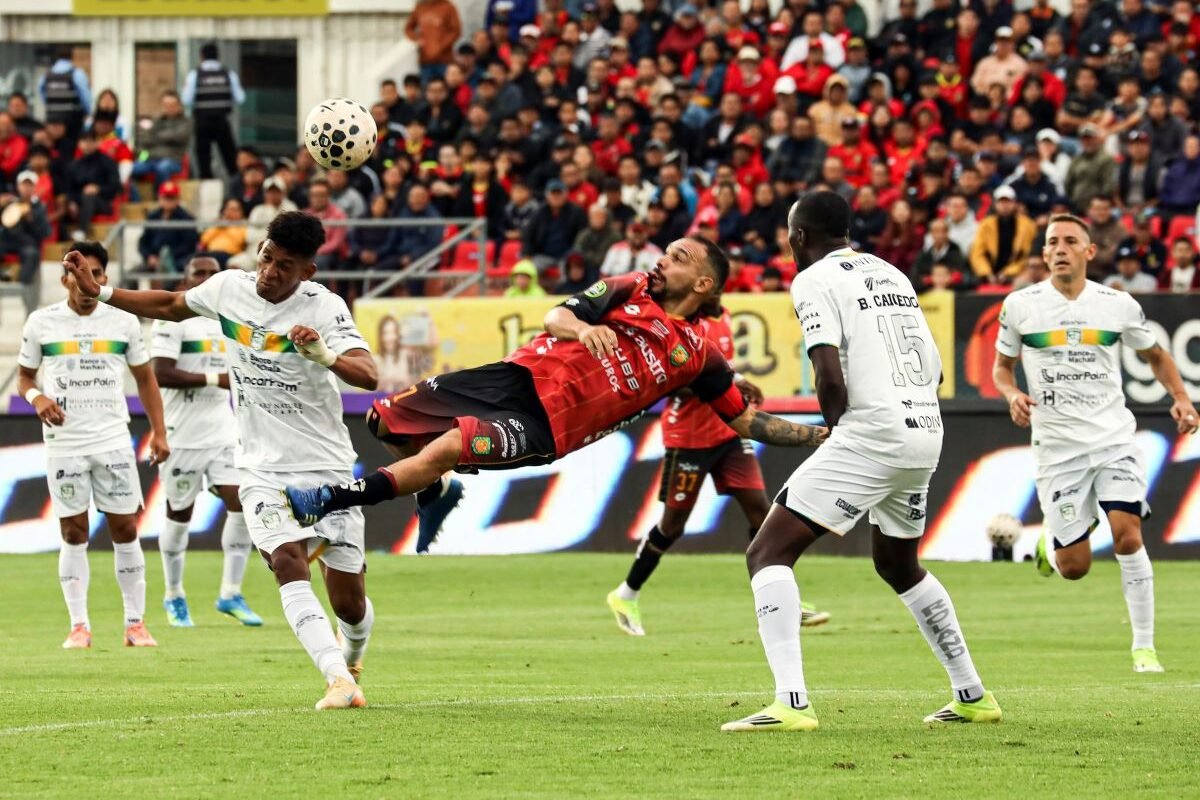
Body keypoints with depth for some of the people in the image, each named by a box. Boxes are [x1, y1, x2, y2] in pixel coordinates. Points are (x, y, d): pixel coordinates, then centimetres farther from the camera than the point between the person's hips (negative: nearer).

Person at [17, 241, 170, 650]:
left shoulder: (123, 321, 4)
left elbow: (145, 378, 12)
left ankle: (135, 623, 5)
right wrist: (37, 397, -12)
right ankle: (79, 626, 3)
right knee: (73, 533, -1)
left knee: (125, 529, 0)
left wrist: (158, 432, 4)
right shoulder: (41, 323, 2)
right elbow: (24, 376, 10)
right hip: (64, 443, -1)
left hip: (114, 441, 1)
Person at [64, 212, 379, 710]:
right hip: (262, 468, 2)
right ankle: (339, 680, -33)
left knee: (349, 602, 2)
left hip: (326, 468, -2)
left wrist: (325, 355, -46)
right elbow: (172, 306, 20)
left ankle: (351, 655, 38)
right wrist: (98, 292, 16)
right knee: (287, 561, -25)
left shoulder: (325, 308, -14)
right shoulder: (229, 287, -1)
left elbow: (368, 375, -27)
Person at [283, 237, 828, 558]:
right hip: (518, 378, 4)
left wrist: (816, 436, 3)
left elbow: (746, 421, 13)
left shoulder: (698, 355, 7)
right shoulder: (629, 290, 11)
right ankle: (436, 493, 30)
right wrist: (583, 328, -22)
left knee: (445, 448, -28)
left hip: (545, 425, -4)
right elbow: (555, 317, 2)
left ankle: (321, 503, -26)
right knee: (387, 419, -1)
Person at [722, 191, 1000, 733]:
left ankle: (791, 703, -23)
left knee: (768, 553, -6)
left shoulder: (815, 281, -3)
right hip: (927, 431, 8)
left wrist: (834, 425, 4)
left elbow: (831, 376, -15)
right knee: (898, 564, 30)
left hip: (872, 433, -8)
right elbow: (934, 371, 24)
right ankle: (972, 697, 33)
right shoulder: (892, 274, 21)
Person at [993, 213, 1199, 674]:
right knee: (1074, 567, -2)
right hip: (1057, 446, 0)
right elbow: (1002, 365, 12)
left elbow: (1155, 355, 18)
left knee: (1128, 535, -18)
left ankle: (1144, 646, -7)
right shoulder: (1020, 306, 0)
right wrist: (1012, 395, -10)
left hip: (1114, 440, 0)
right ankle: (1051, 540, 36)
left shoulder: (1119, 306, 2)